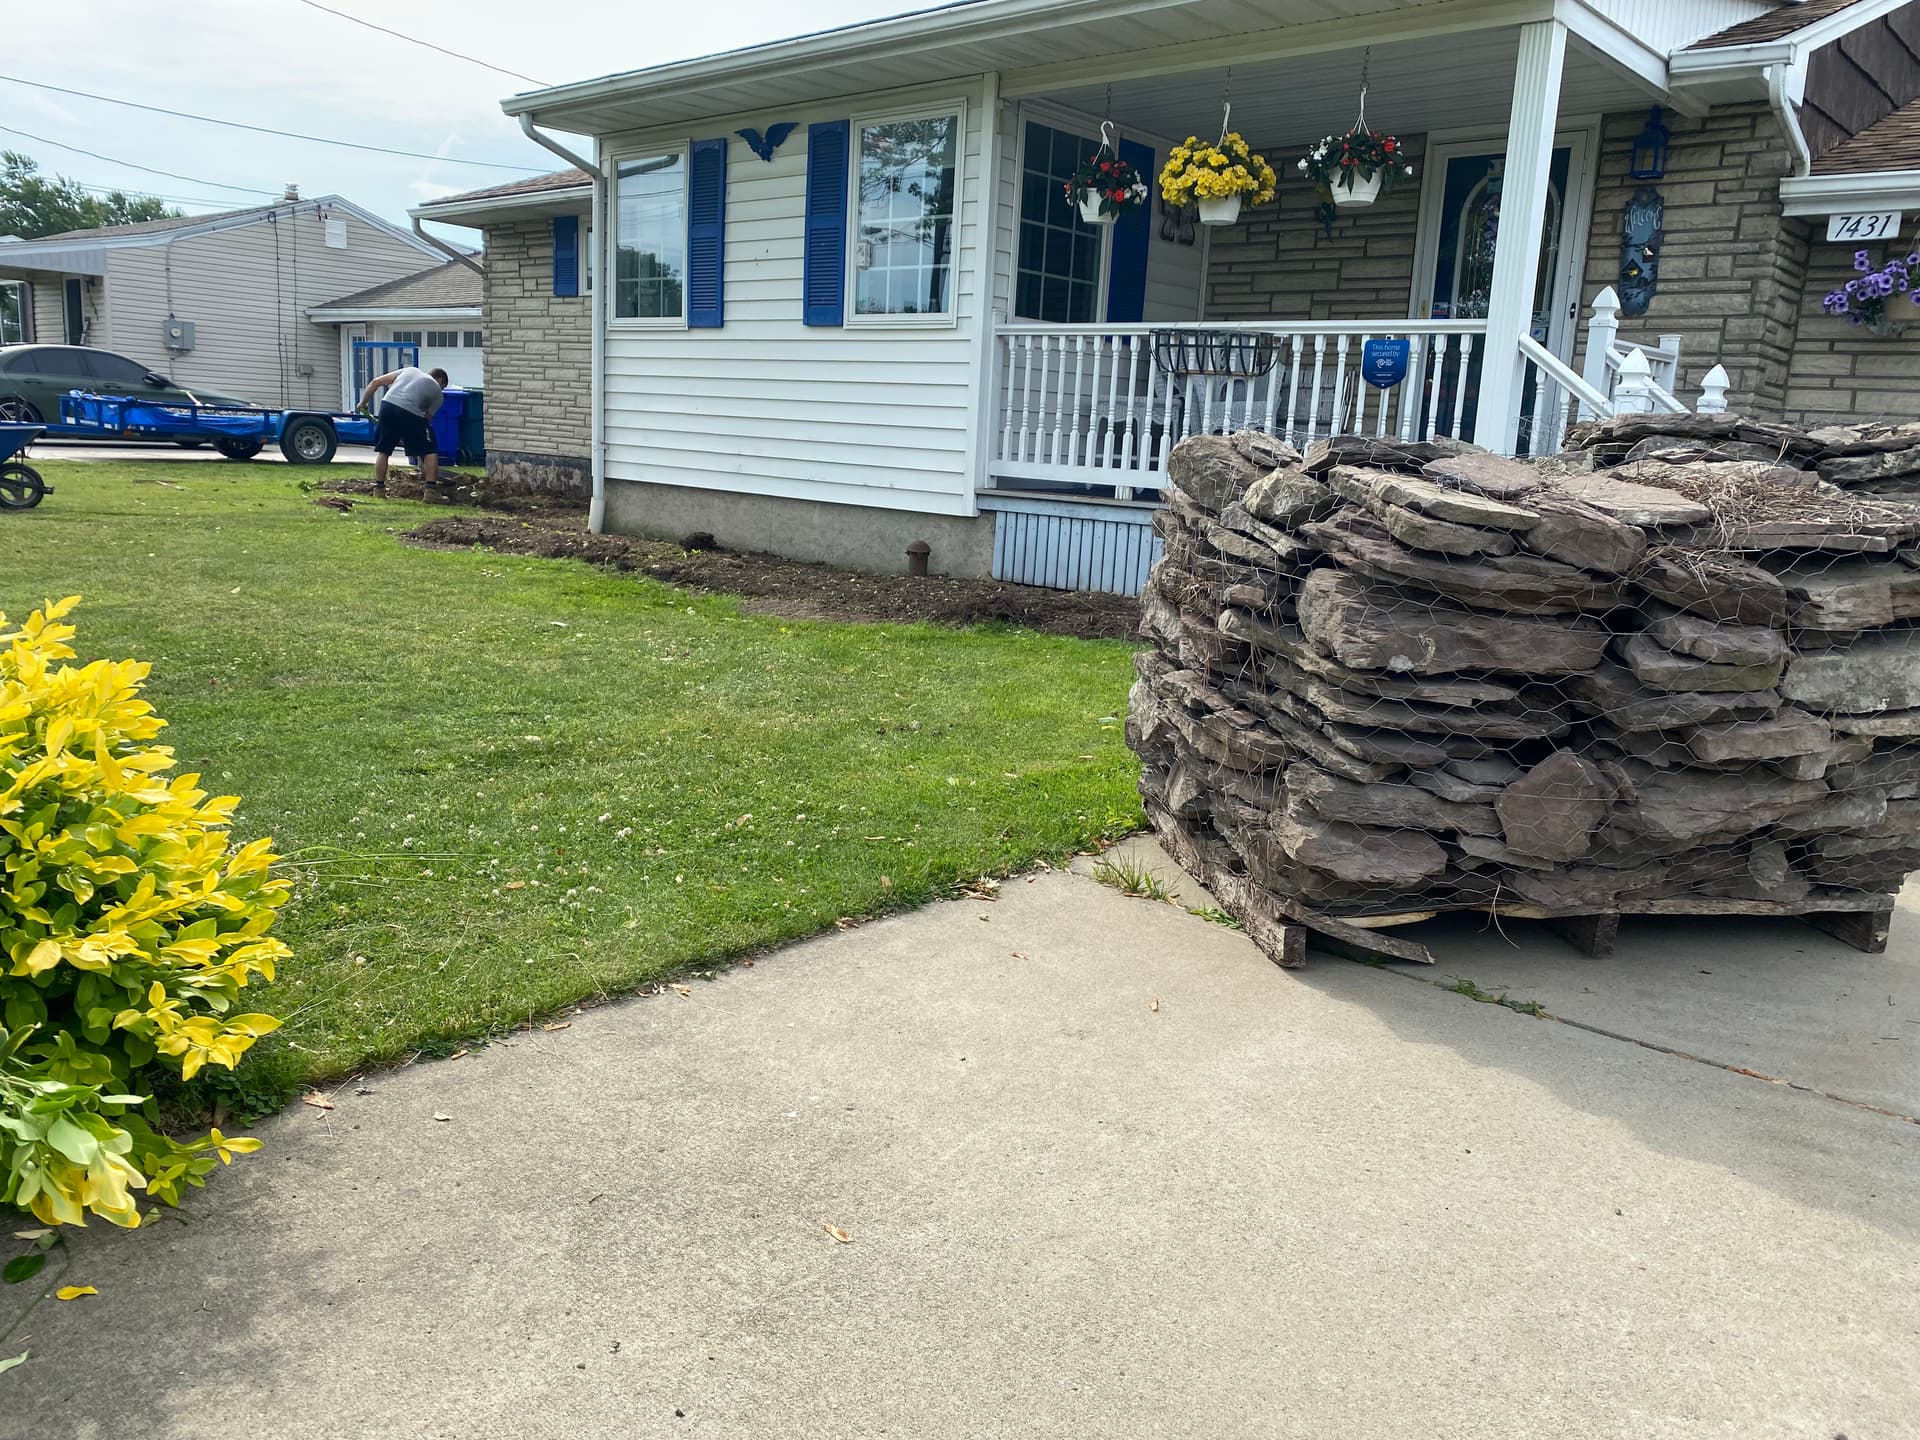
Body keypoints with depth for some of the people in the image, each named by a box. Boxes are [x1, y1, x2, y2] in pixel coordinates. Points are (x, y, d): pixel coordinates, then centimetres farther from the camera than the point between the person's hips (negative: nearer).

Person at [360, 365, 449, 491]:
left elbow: (376, 382, 24)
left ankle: (379, 488, 22)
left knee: (382, 450, 21)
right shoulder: (438, 393, 22)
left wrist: (363, 403, 32)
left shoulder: (410, 370, 31)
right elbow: (427, 417, 18)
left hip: (388, 405, 4)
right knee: (430, 451, 11)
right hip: (410, 412, -4)